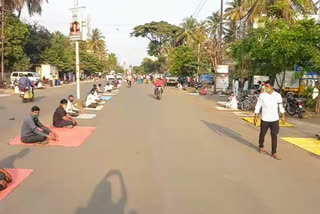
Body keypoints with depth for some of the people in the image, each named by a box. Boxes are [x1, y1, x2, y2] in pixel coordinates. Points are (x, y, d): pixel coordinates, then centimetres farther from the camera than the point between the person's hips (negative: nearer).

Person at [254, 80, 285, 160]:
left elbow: (281, 106, 9)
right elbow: (258, 106, -2)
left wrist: (283, 116, 9)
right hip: (265, 119, -1)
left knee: (274, 136, 0)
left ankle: (274, 153, 7)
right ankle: (261, 147, 38)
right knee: (262, 134, 13)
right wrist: (256, 117, -6)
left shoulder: (278, 95, 0)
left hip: (275, 119, 1)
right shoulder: (262, 95, -5)